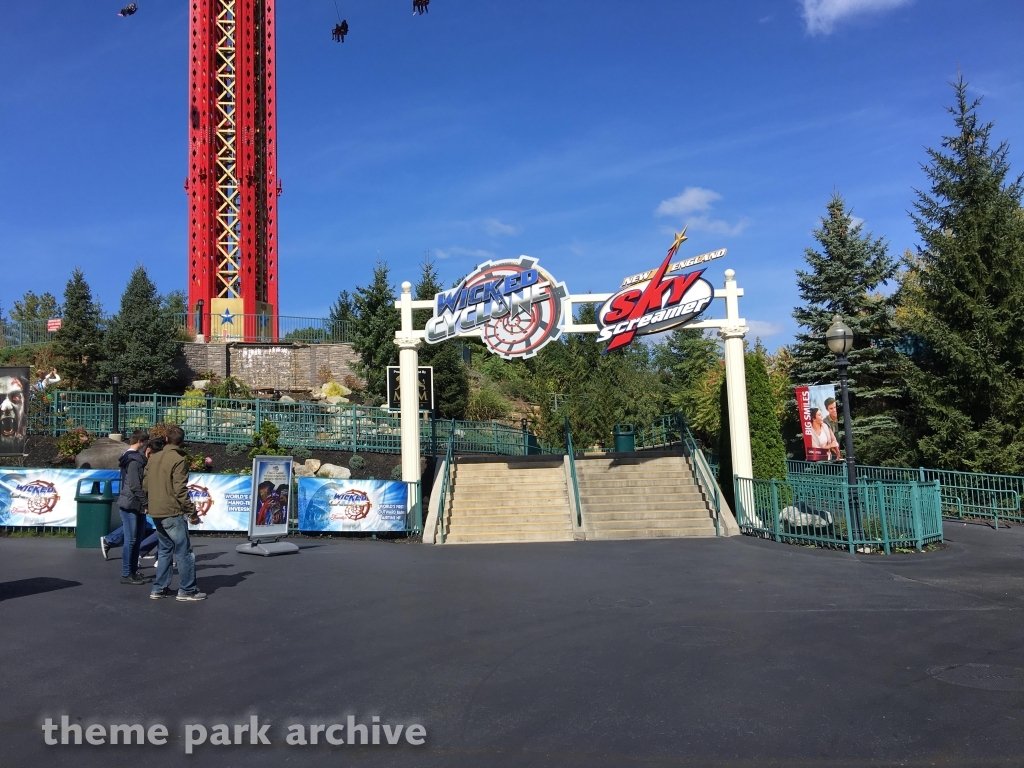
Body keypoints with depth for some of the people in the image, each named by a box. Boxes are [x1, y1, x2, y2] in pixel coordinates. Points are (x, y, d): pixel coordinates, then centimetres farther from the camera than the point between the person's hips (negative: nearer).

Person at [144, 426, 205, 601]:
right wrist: (192, 512, -13)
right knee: (184, 552, -1)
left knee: (165, 550, 17)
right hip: (173, 513, -8)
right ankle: (187, 591, 1)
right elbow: (180, 490, -18)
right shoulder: (179, 460, -13)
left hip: (156, 512, 8)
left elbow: (145, 485, 13)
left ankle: (159, 588, 18)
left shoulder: (154, 458, 9)